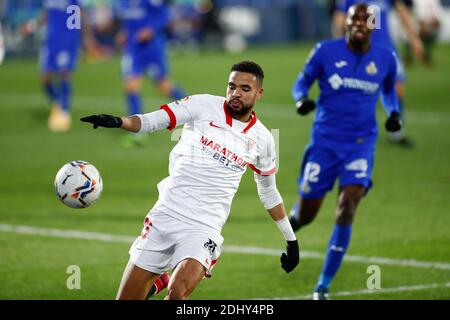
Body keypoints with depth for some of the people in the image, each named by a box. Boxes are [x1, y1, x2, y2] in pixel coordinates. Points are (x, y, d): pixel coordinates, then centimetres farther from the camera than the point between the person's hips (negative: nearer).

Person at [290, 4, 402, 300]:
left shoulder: (386, 59, 3)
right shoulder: (326, 51, -4)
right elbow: (302, 81, 7)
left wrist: (394, 113, 3)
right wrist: (301, 99, -15)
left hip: (361, 143, 1)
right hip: (325, 141, -1)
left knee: (347, 208, -18)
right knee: (304, 216, 0)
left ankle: (324, 285, -9)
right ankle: (291, 218, 43)